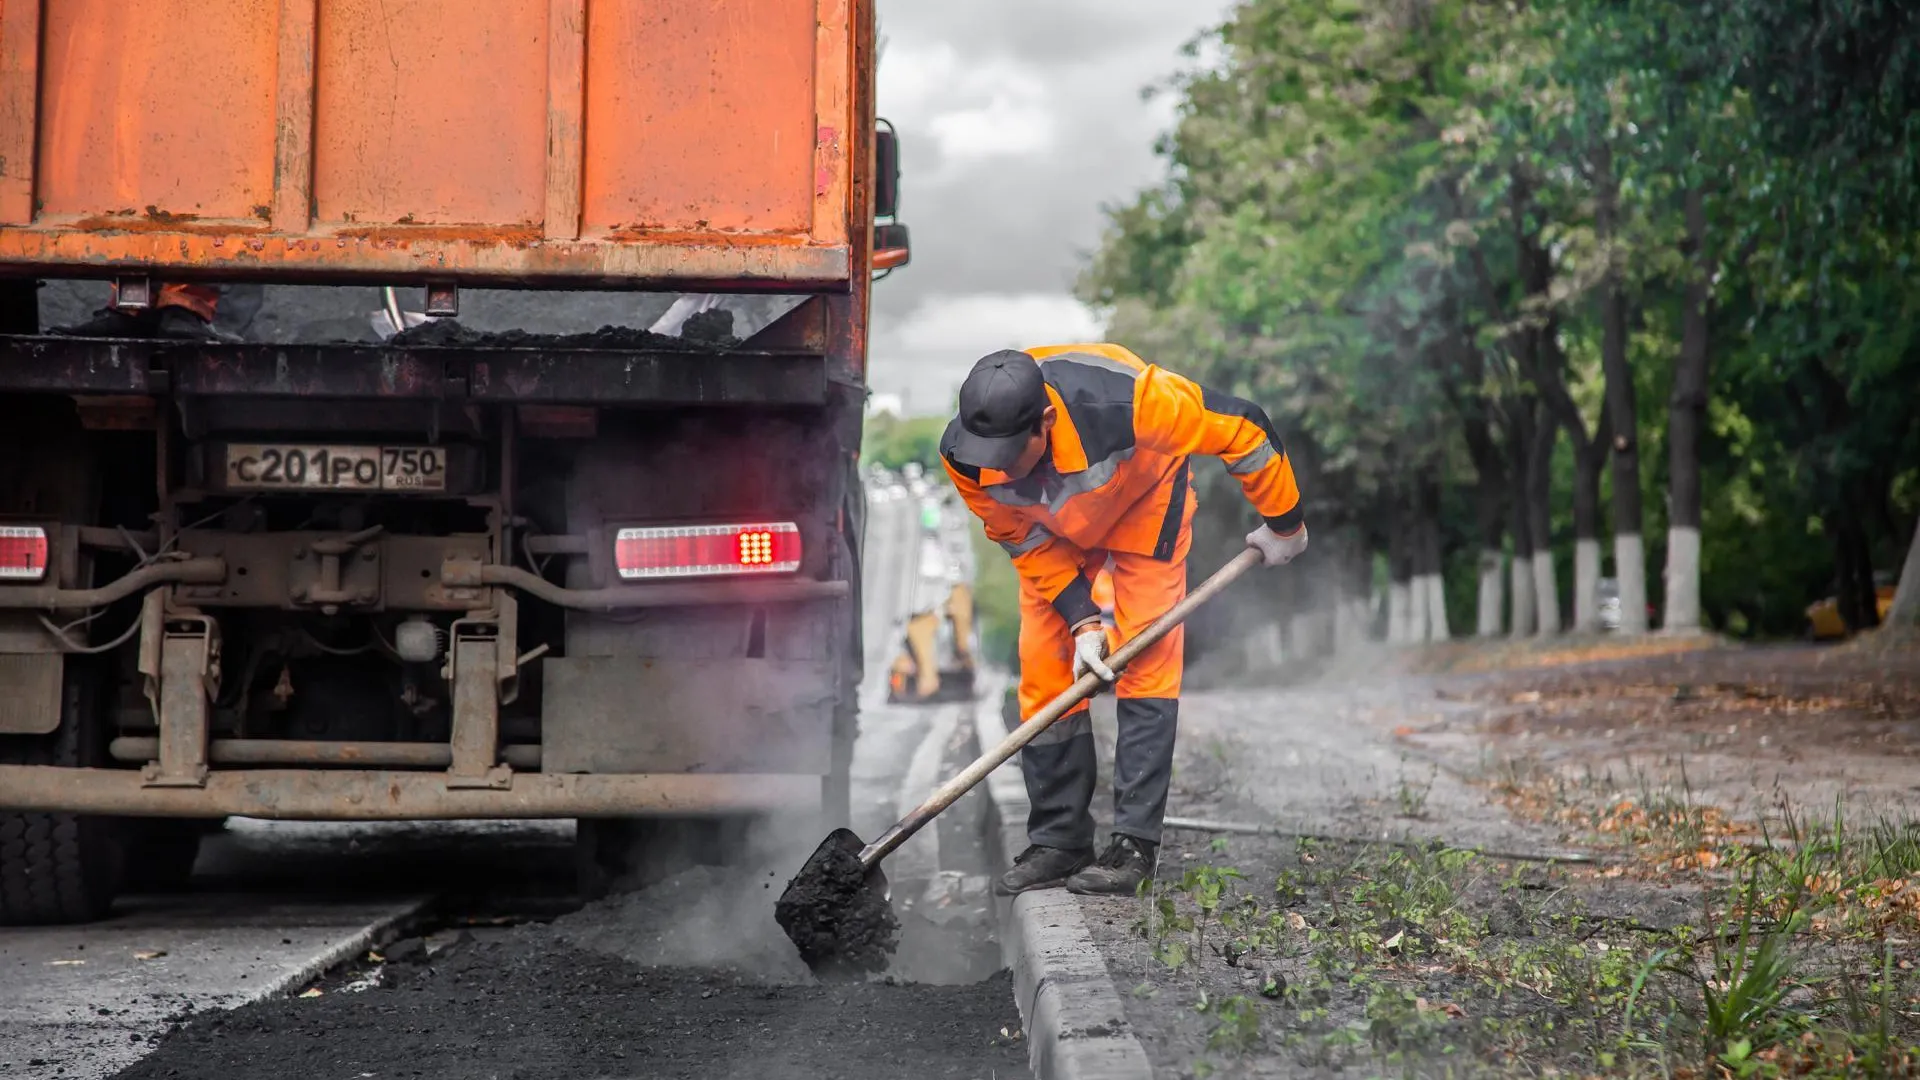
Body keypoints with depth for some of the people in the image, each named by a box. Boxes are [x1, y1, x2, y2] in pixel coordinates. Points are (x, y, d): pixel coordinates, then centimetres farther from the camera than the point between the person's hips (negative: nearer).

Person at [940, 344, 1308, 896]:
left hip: (1143, 505, -3)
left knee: (1145, 658, -13)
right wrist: (1081, 620, -20)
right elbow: (1023, 538, -12)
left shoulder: (1123, 401, -43)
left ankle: (1133, 845, -12)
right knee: (1043, 667, -4)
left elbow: (1242, 428, -29)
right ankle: (1058, 843, 5)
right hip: (1054, 527, 3)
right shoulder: (964, 456, -31)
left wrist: (1282, 523, -16)